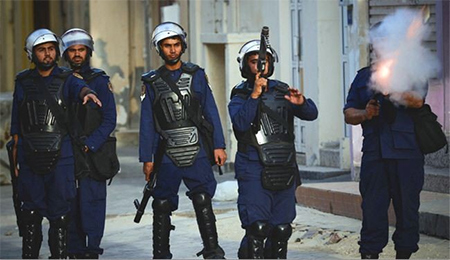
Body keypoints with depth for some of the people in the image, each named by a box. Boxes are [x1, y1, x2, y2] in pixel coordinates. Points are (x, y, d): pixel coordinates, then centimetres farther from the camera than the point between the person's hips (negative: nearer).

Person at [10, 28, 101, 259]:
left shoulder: (66, 78, 3)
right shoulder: (23, 81, 10)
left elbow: (78, 87, -21)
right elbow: (16, 123, 13)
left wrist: (87, 93, -45)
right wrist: (15, 155, 7)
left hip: (60, 155, -2)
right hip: (29, 156, 2)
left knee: (59, 211, -1)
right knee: (31, 211, 5)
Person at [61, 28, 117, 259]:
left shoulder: (99, 81, 0)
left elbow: (109, 120, -4)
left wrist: (88, 145, -14)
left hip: (92, 154, -4)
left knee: (91, 203, -7)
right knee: (70, 207, 5)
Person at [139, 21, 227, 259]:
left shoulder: (196, 75, 7)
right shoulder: (152, 82, 7)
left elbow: (211, 112, 6)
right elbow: (147, 122, 7)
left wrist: (218, 145, -1)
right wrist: (147, 158, 2)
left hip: (197, 152, -1)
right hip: (166, 155, 1)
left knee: (203, 201, -10)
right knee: (162, 206, 5)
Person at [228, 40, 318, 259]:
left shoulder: (282, 91, 13)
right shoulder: (240, 96, 3)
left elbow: (311, 114, 3)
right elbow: (241, 123, -16)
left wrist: (301, 102, -18)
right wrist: (254, 95, -24)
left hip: (284, 170, 4)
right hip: (254, 169, -4)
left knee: (281, 229, 5)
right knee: (257, 227, -17)